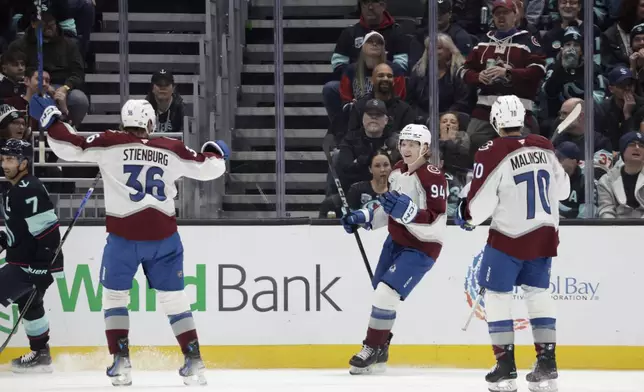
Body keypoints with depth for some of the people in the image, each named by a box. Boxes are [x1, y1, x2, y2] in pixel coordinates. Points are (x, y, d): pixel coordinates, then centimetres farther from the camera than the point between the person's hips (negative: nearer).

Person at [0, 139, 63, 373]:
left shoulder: (29, 192, -21)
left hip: (33, 265, -11)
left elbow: (47, 230, -25)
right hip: (24, 261, 11)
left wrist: (45, 268, -25)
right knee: (29, 306, 23)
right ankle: (40, 355, 35)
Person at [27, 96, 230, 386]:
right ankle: (193, 361, 4)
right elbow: (206, 168, 12)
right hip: (163, 235, 2)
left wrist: (50, 119, 6)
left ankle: (121, 362, 3)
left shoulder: (110, 144, -2)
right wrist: (217, 153, 34)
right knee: (174, 298, 10)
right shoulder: (171, 149, 5)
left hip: (124, 236, -2)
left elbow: (71, 147, -5)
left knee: (114, 296, 13)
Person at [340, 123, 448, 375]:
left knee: (386, 293, -18)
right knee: (380, 293, 16)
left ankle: (372, 349, -3)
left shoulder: (432, 177, -23)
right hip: (396, 241, 9)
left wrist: (407, 211, -39)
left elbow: (435, 221, -29)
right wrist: (363, 218, 7)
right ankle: (379, 353, 32)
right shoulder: (398, 171, 4)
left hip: (421, 247, -9)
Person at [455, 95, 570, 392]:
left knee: (496, 294, 5)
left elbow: (479, 201, -15)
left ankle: (506, 368, -1)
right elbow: (562, 189, 14)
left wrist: (466, 217, 6)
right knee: (538, 292, 15)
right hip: (545, 234, 5)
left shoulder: (492, 153, -16)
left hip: (510, 236, -5)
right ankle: (547, 365, 9)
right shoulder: (544, 148, 2)